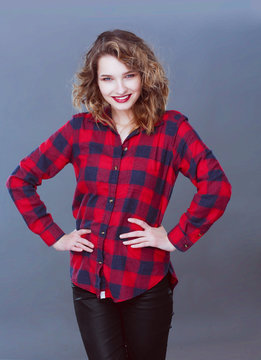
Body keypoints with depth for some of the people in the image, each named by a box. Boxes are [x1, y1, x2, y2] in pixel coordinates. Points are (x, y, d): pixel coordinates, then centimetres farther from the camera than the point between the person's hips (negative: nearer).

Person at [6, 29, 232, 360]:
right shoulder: (80, 129, 2)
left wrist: (176, 239, -15)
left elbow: (216, 186, -14)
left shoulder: (171, 128, -4)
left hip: (145, 284, -1)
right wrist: (54, 236, 0)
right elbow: (20, 180, 6)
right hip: (89, 281, 1)